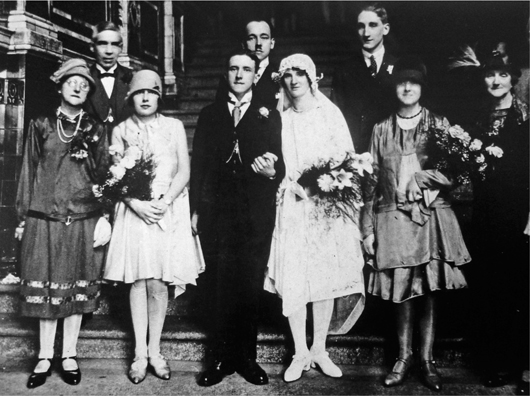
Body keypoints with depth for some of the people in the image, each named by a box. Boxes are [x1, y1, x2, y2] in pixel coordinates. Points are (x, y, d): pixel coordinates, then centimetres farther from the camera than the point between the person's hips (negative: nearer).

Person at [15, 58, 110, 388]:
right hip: (44, 218, 0)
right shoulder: (41, 125, 7)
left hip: (83, 219, 0)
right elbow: (29, 171, 9)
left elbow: (103, 176, 5)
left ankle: (70, 356, 19)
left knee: (76, 288, 6)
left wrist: (104, 217, -9)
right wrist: (24, 216, 6)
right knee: (44, 287, 4)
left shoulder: (95, 129, 7)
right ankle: (45, 357, 17)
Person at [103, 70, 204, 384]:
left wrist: (164, 201, -13)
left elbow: (184, 171, 1)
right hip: (134, 211, 1)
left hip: (169, 212, 0)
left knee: (158, 284, 1)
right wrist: (137, 203, -14)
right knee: (138, 282, 1)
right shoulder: (121, 131, 7)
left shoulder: (174, 126, 6)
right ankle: (140, 354, 10)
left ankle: (154, 351, 13)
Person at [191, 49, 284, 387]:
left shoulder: (270, 116, 9)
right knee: (223, 288, 3)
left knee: (250, 288, 5)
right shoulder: (210, 114, 13)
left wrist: (272, 172, -20)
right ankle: (222, 358, 15)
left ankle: (246, 358, 19)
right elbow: (198, 164, 9)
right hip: (220, 213, 1)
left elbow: (279, 165, 4)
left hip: (257, 216, 0)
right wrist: (197, 209, 2)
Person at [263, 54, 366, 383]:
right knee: (293, 280, -3)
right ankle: (300, 353, 9)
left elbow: (348, 158, 3)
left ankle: (320, 349, 17)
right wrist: (298, 183, -12)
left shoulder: (331, 113, 6)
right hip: (293, 207, 0)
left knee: (327, 276, 4)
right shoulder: (281, 120, 8)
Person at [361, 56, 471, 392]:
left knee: (429, 291, 2)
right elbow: (372, 180, 7)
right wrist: (368, 228, 3)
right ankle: (404, 357, 18)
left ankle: (427, 360, 16)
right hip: (393, 218, 1)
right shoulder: (381, 129, 10)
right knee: (402, 291, 3)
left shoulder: (439, 125, 7)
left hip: (431, 217, 0)